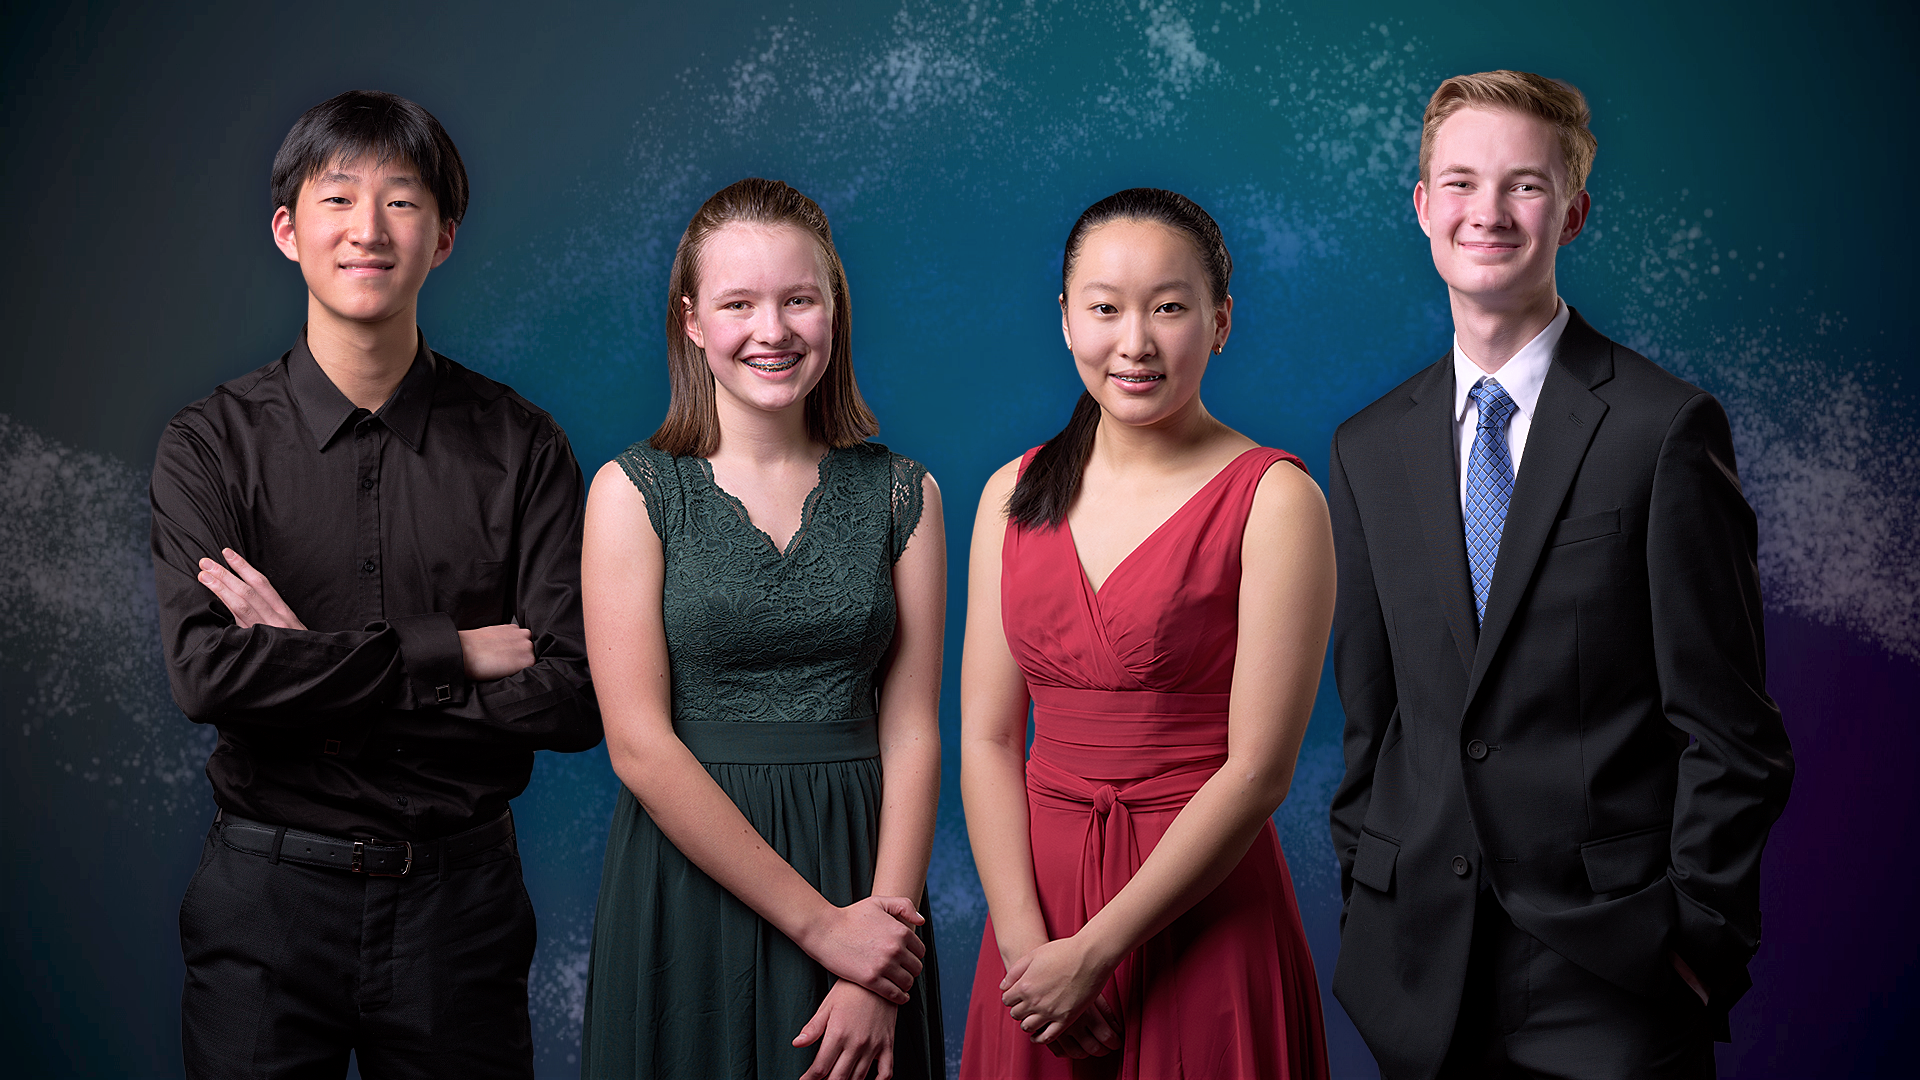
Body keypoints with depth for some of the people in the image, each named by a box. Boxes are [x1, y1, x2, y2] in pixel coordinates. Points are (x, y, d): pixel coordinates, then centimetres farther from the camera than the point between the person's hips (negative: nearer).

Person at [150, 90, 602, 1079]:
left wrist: (310, 667, -14)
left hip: (459, 895, 1)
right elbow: (204, 672, -15)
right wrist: (450, 655, -17)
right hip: (268, 895, 0)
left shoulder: (520, 449, -2)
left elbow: (573, 698, -10)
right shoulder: (212, 444, -2)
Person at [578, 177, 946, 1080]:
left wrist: (875, 975, -11)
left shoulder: (901, 495, 3)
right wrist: (818, 921, -13)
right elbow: (640, 744, -9)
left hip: (863, 873, 2)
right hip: (689, 880, -2)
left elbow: (910, 734, -1)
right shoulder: (633, 492, -3)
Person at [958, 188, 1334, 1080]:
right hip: (1038, 897, 4)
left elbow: (1258, 770, -14)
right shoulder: (1014, 495, 5)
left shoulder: (1274, 499, -9)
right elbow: (987, 737, 2)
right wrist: (1024, 940, -10)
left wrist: (1093, 954, -14)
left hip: (1201, 916, -4)